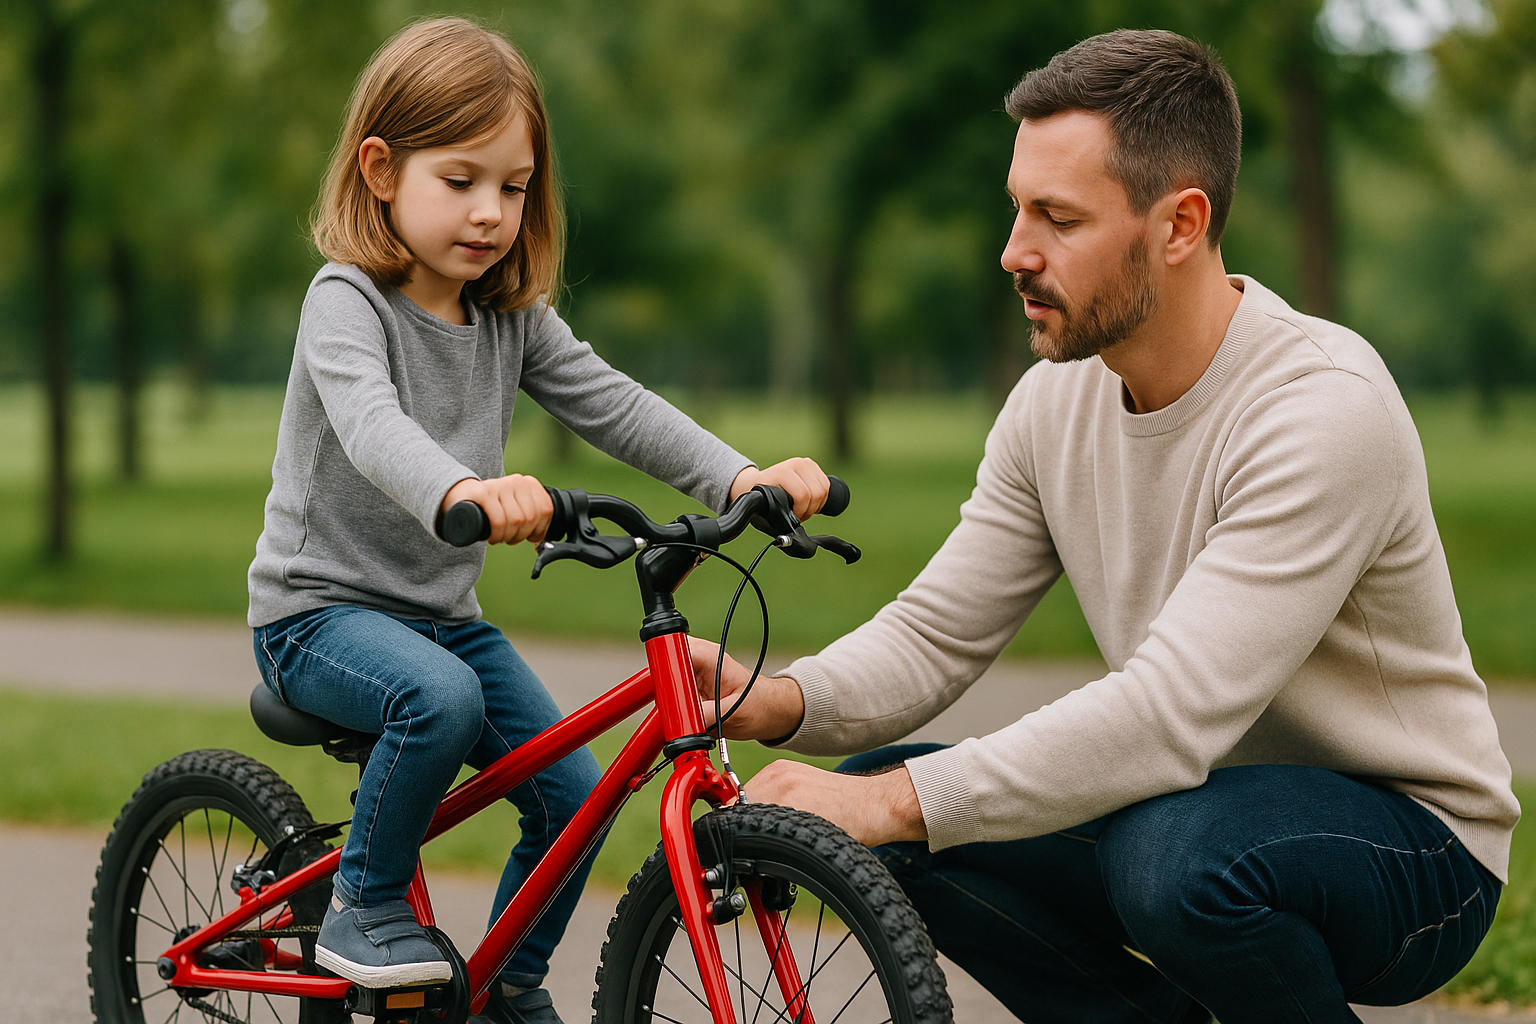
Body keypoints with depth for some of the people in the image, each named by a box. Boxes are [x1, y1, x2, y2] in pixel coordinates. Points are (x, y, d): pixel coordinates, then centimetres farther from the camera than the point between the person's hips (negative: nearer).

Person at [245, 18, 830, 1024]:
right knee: (441, 698, -35)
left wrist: (743, 478, -24)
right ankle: (366, 909, -13)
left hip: (443, 609, 7)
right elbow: (371, 422, -37)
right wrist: (464, 489, -59)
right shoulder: (348, 301, -17)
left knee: (575, 791, -4)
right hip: (320, 607, -6)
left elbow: (611, 404, -5)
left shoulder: (514, 318, 3)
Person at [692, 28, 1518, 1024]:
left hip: (1411, 843, -7)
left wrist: (897, 799, -37)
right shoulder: (1057, 399, -2)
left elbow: (1173, 714, -34)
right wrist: (783, 702, -21)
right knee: (880, 814, -8)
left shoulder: (1325, 408, -26)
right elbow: (936, 634, 1)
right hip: (1193, 798, 7)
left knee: (1171, 847, -38)